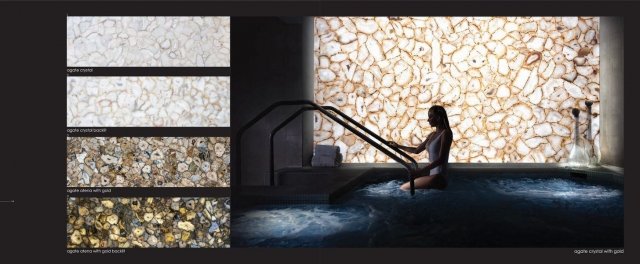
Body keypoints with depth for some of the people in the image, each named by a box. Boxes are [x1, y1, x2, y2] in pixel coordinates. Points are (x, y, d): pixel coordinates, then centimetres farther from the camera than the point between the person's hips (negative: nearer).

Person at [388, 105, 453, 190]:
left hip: (439, 177, -9)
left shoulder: (446, 133, -10)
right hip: (432, 175, 9)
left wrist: (420, 171, -23)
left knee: (404, 188, -15)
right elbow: (416, 150, 26)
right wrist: (398, 146, 26)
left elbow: (441, 159, -17)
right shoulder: (432, 135, 15)